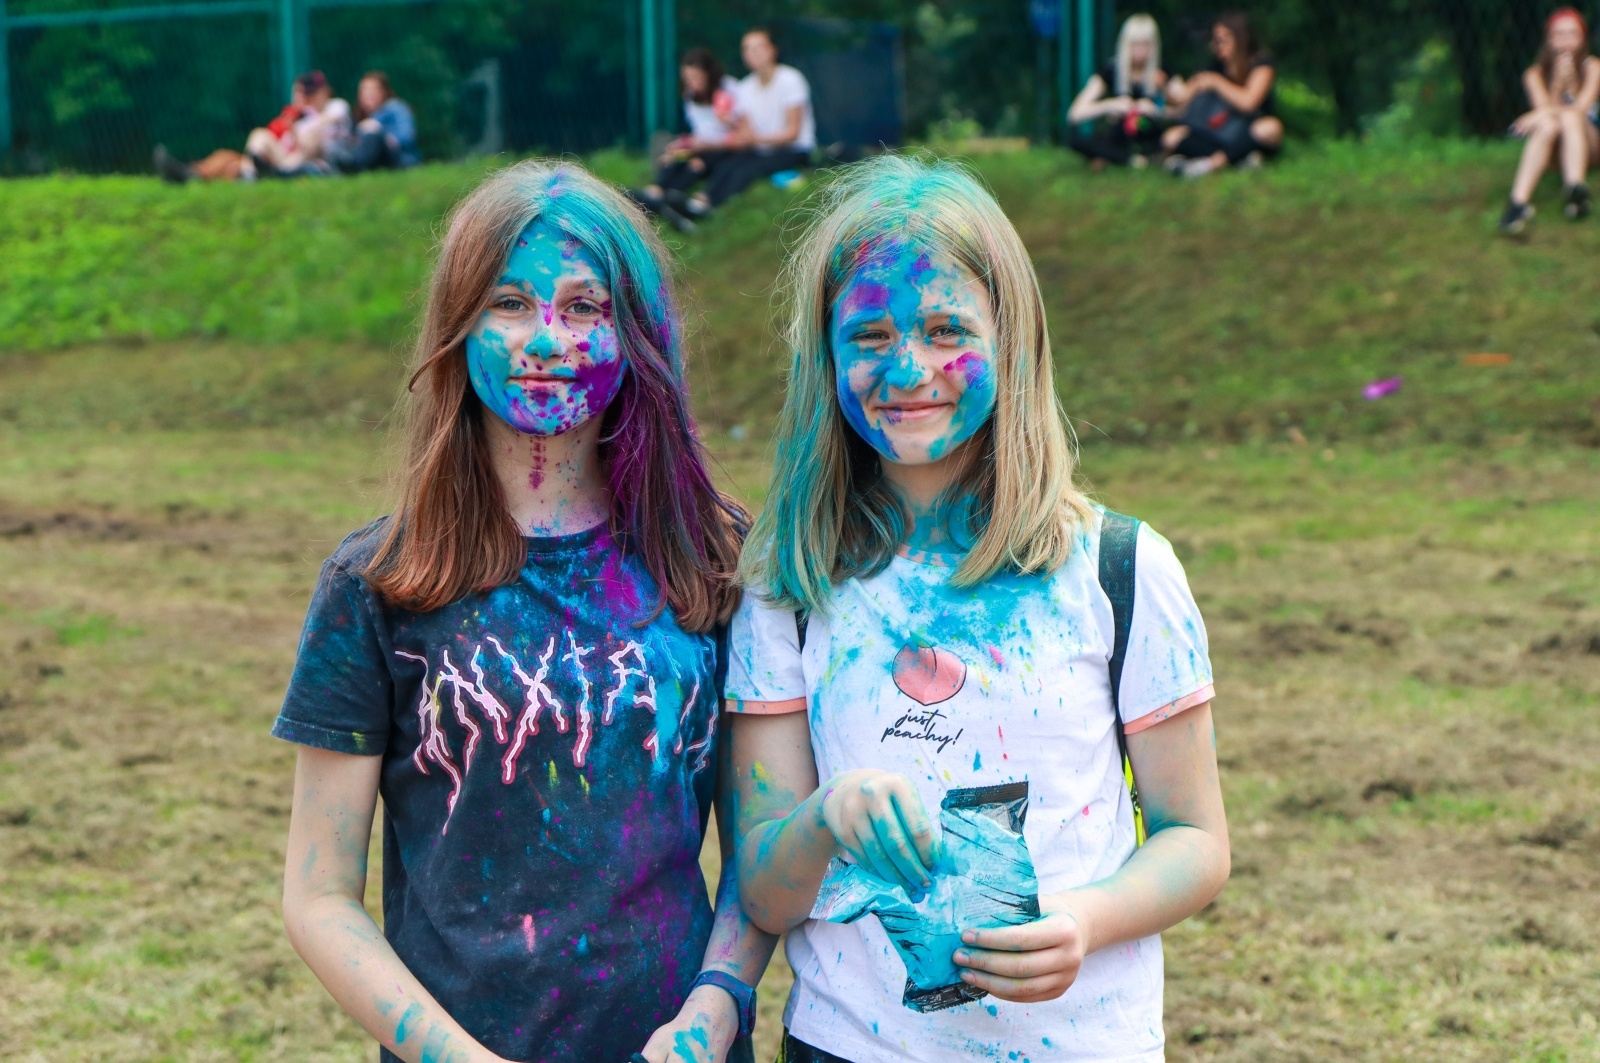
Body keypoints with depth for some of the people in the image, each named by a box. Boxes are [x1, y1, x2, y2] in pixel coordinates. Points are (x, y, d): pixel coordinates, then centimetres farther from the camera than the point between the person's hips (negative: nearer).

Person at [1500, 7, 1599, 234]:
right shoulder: (1535, 74, 6)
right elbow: (1544, 106, -8)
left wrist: (1545, 112, -27)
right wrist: (1559, 79, -21)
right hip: (1553, 151, 0)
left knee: (1570, 117, -32)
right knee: (1548, 125, -34)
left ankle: (1575, 188, -60)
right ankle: (1518, 201, -54)